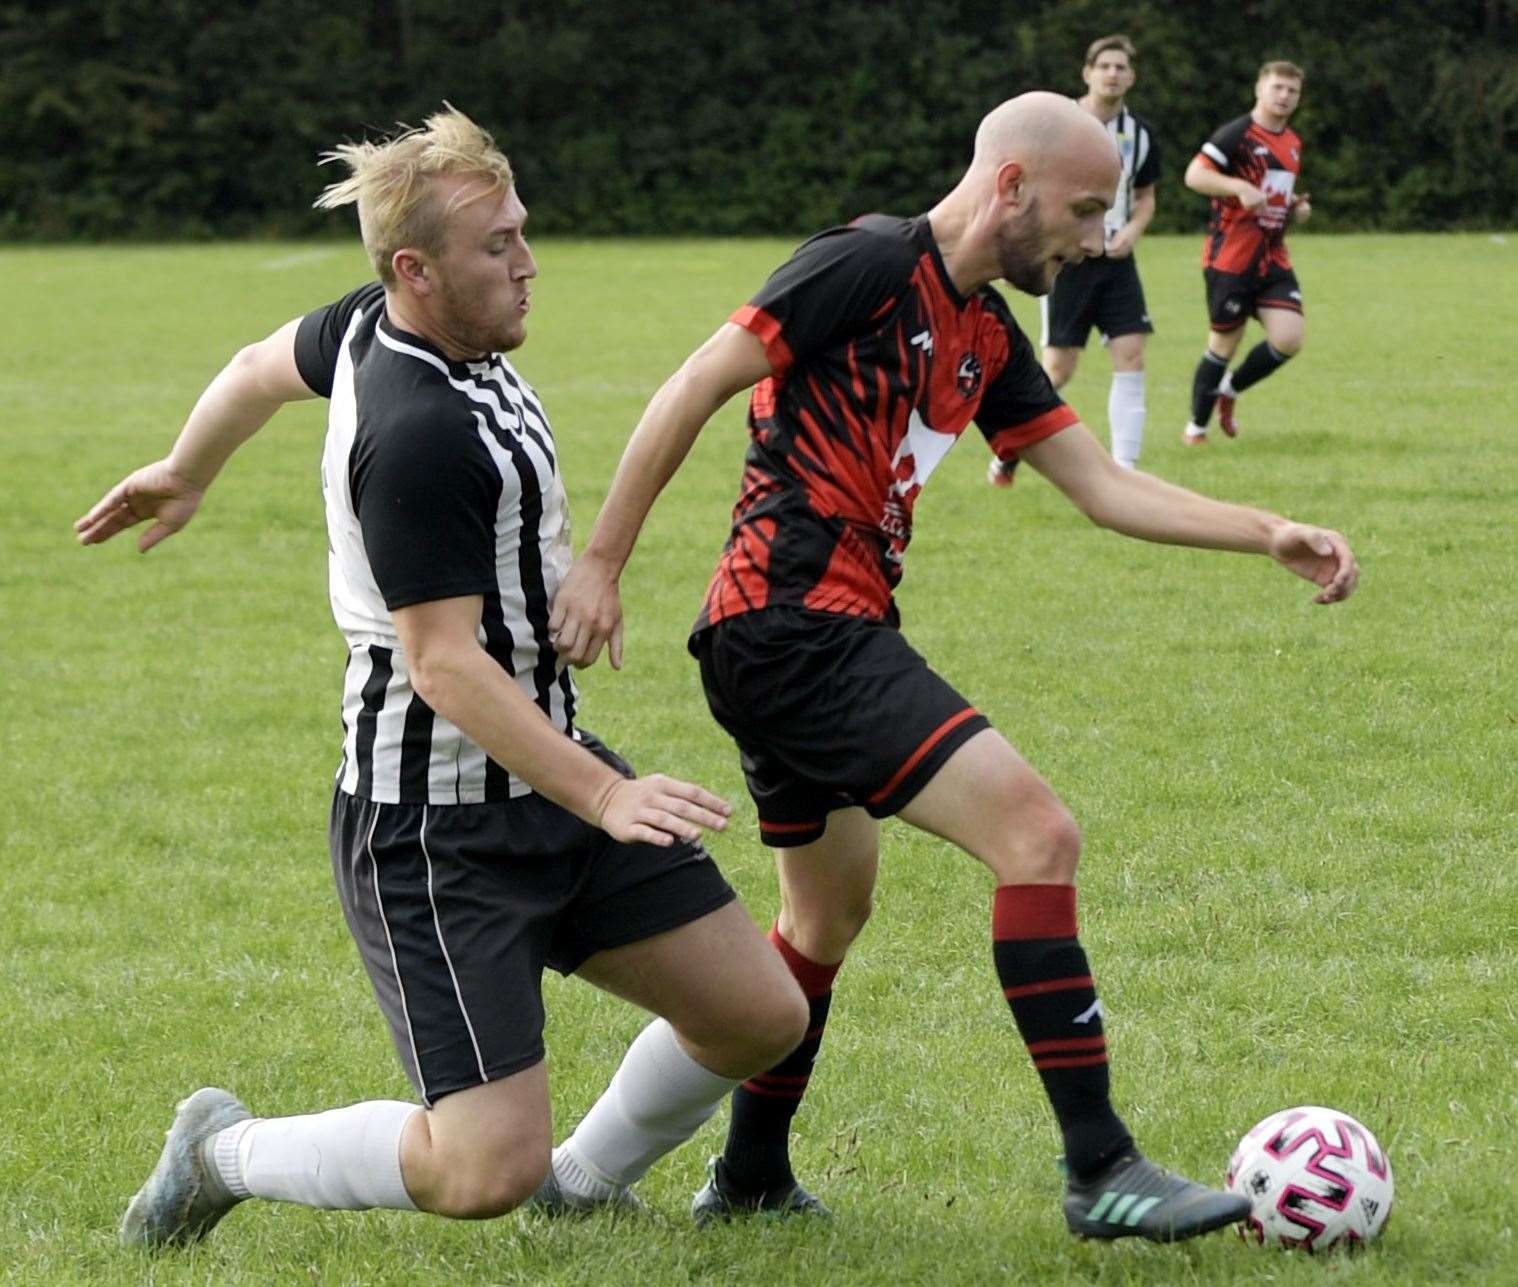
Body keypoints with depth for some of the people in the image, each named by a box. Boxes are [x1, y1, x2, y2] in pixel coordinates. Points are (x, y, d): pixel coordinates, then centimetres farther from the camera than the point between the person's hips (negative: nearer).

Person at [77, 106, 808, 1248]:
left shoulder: (376, 327, 4)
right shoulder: (418, 435, -25)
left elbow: (261, 368, 24)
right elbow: (444, 662, -26)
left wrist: (187, 474, 44)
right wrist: (604, 796, -28)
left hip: (546, 775, 10)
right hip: (437, 826, -10)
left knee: (762, 1018, 6)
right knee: (486, 1174, -14)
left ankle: (586, 1184, 31)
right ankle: (226, 1152, 11)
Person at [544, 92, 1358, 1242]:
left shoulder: (988, 339, 15)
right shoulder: (873, 264, -11)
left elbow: (1106, 488, 15)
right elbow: (694, 390, -12)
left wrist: (1269, 534, 3)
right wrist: (602, 563, -13)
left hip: (784, 645, 11)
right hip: (800, 625, -11)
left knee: (829, 913, 25)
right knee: (1038, 836, -16)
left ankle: (750, 1176, 38)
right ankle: (1101, 1170, -15)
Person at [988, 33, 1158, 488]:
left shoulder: (1140, 133, 6)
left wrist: (1133, 229, -2)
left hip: (1116, 262, 4)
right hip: (1066, 261, -4)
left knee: (1131, 357, -9)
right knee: (1058, 368, -3)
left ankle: (1125, 467, -7)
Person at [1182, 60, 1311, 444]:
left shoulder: (1293, 144, 15)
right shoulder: (1237, 134, -10)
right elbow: (1194, 175, -19)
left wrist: (1297, 205, 8)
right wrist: (1240, 187, -31)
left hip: (1273, 260, 6)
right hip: (1230, 258, -6)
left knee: (1289, 339, -9)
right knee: (1224, 344, 0)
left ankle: (1230, 390, 17)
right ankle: (1196, 425, 19)